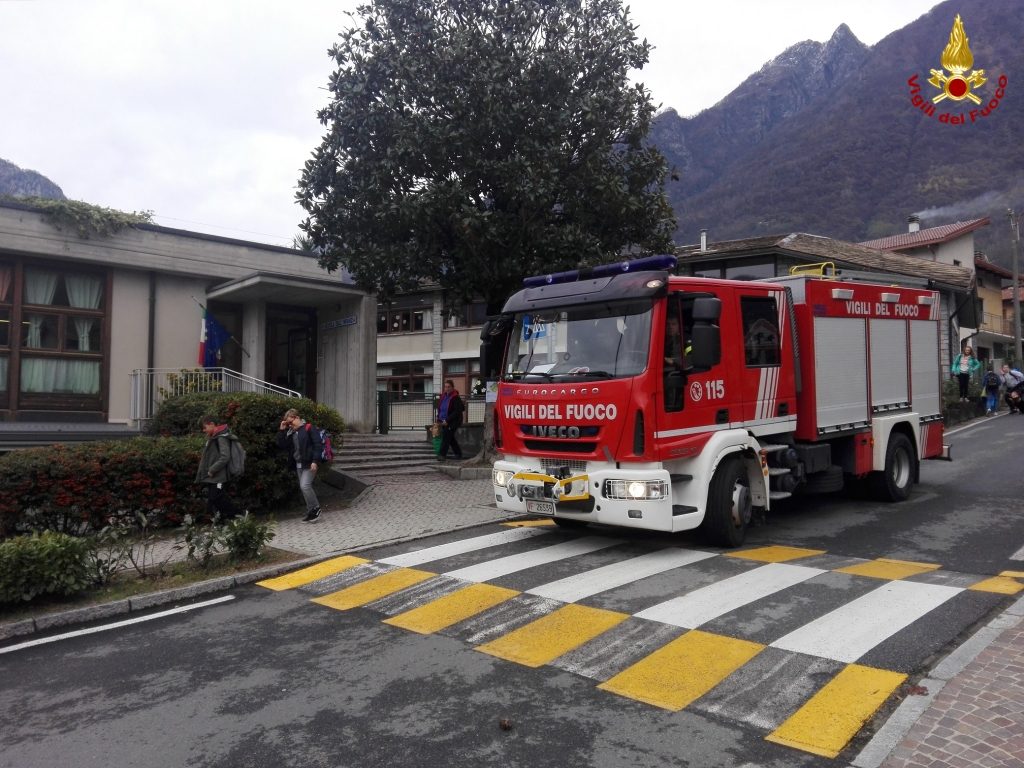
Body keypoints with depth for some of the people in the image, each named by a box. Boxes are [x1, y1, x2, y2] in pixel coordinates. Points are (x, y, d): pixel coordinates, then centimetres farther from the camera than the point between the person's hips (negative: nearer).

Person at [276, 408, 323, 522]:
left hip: (309, 464, -8)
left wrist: (315, 461, -21)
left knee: (305, 485, -17)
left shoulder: (309, 428, -9)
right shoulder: (291, 432, 13)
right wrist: (281, 430, 0)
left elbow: (318, 445, -14)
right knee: (304, 488, 9)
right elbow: (282, 446, 9)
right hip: (298, 464, 8)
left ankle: (315, 509, -2)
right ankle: (311, 512, 17)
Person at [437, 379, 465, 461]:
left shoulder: (456, 398, -15)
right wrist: (439, 417, 8)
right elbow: (440, 407, 20)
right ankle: (458, 453, 29)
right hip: (444, 421, 8)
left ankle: (442, 454, -5)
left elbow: (457, 412, -18)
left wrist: (447, 420, -21)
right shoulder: (443, 395, 8)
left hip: (452, 422, -8)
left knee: (446, 437, -10)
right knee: (451, 438, 16)